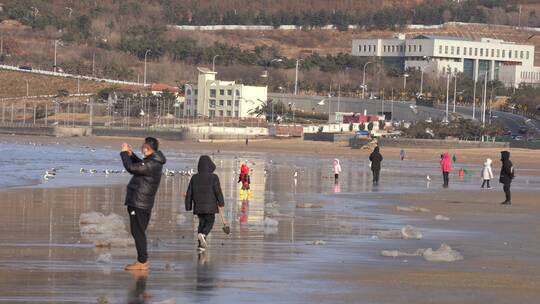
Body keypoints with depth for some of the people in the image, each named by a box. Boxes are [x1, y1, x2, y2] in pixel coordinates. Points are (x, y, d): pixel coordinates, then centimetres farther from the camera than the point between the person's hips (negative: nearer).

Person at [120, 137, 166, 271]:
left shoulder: (151, 165, -22)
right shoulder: (154, 161, 10)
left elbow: (131, 168, -27)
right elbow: (139, 165, 29)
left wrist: (125, 153, -13)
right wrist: (131, 154, 18)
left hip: (139, 204, -10)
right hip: (143, 203, 10)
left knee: (138, 232, -6)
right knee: (139, 233, 16)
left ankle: (142, 262, -5)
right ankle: (143, 260, 21)